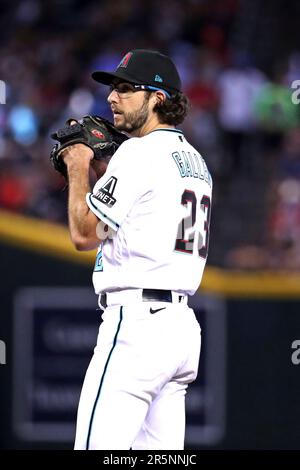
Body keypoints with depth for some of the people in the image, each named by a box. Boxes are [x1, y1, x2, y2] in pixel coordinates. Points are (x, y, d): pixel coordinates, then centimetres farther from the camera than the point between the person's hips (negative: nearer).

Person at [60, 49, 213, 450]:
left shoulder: (139, 152, -9)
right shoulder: (195, 161, 19)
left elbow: (85, 233, -8)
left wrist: (79, 169, 5)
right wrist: (99, 171, 24)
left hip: (136, 325, -10)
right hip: (182, 326, 10)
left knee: (98, 447, -14)